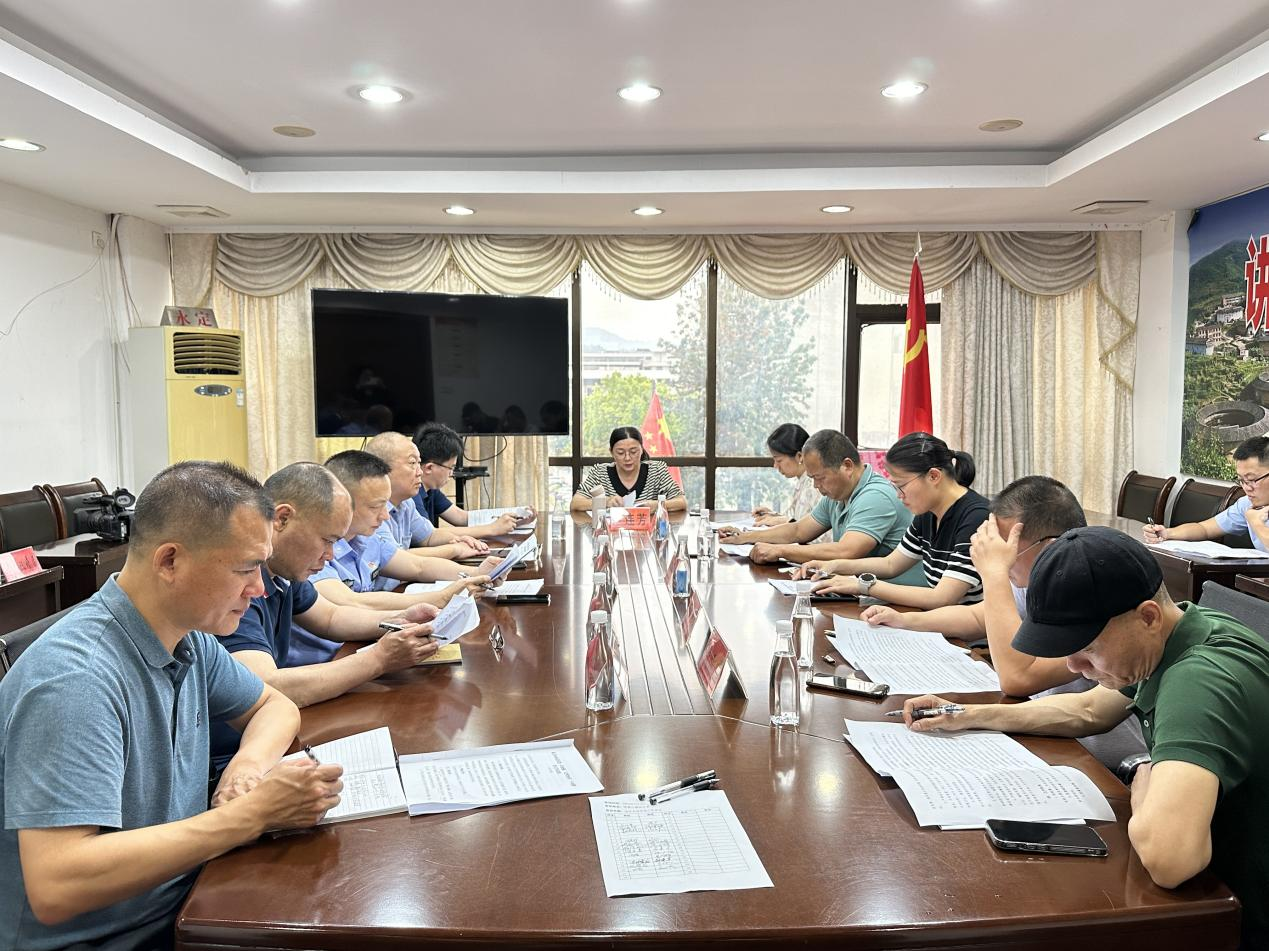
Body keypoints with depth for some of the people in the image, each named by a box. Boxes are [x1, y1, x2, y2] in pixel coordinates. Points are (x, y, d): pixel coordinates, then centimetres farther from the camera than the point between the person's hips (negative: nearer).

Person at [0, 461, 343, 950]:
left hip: (186, 900, 7)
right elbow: (55, 887, -30)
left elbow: (275, 706, 13)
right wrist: (251, 814, -27)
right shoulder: (76, 679, -25)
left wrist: (250, 764, -9)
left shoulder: (188, 639, -1)